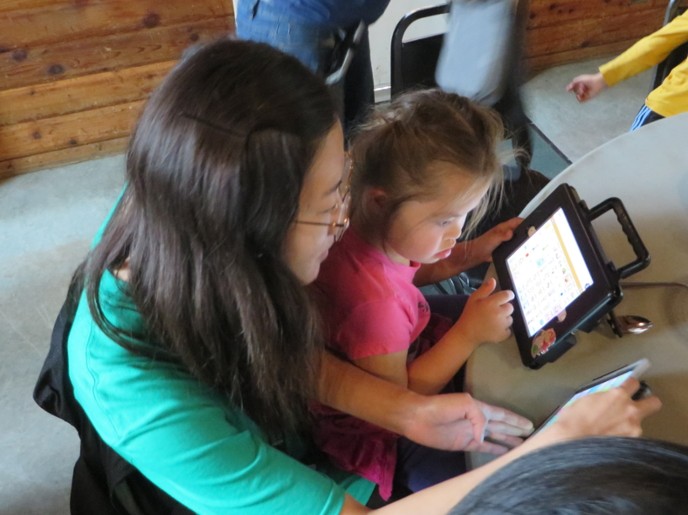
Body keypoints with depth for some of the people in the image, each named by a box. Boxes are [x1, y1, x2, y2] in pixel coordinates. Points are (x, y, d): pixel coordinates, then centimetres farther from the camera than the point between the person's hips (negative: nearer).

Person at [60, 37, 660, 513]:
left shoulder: (172, 217, -24)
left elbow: (279, 347, -7)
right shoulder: (147, 406, -42)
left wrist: (404, 410, -18)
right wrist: (567, 440, -29)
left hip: (283, 442, 5)